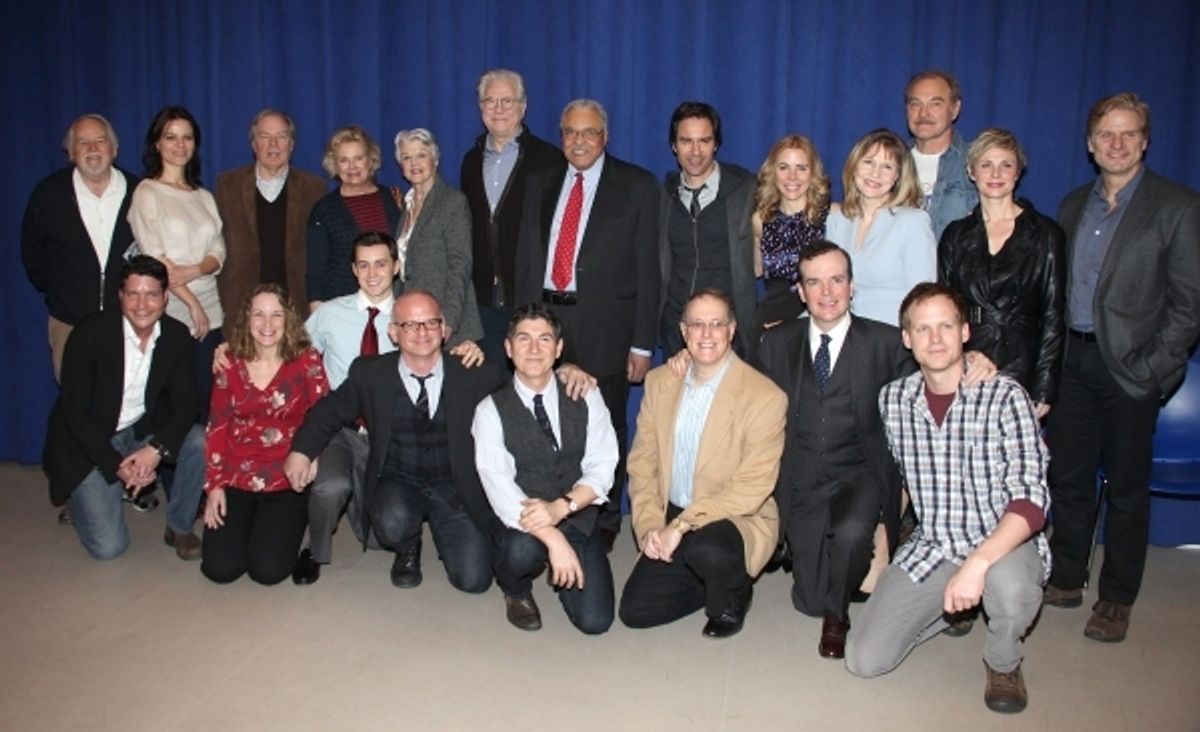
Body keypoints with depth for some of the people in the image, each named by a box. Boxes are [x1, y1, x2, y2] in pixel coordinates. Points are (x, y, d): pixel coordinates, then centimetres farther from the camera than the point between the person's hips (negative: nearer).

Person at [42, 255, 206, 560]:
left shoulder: (176, 336, -9)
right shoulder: (90, 333, -20)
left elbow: (185, 404, -8)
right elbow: (74, 412, -18)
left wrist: (156, 449, -26)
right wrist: (116, 465, -24)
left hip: (142, 431, 4)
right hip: (89, 442, -3)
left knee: (203, 442, -25)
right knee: (108, 547, -11)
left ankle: (180, 527, -3)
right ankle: (79, 491, 22)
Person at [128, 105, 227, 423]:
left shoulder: (204, 197, 15)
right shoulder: (147, 192, -1)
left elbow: (219, 253, 8)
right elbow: (155, 258, -7)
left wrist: (191, 271, -12)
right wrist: (192, 303, -10)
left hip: (209, 315, 4)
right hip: (169, 315, -4)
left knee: (207, 402, 4)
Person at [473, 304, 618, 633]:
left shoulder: (586, 399, 2)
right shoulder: (491, 411, -6)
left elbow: (601, 469, -4)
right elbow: (500, 489, -17)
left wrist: (562, 507, -23)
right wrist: (553, 539, -29)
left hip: (578, 519, 2)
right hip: (523, 527, -2)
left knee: (595, 620, -13)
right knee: (523, 549, -37)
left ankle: (560, 572, 22)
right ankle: (516, 591, 2)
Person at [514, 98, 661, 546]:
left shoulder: (637, 186, -1)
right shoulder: (541, 183, 12)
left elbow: (647, 268, -4)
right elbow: (526, 257, 13)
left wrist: (642, 343, -9)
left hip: (604, 328, -3)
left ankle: (604, 521, 26)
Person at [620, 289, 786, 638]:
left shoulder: (764, 397, -15)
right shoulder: (659, 382, 2)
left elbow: (753, 487, -19)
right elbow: (642, 462, 4)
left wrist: (683, 525, -23)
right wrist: (650, 526, -10)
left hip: (735, 521, -4)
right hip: (670, 521, 5)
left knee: (706, 549, -37)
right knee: (635, 610, -8)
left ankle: (731, 598, 0)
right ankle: (715, 579, 19)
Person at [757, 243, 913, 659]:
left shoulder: (886, 343, -1)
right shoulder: (776, 344, 6)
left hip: (860, 476, -2)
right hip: (801, 483, 2)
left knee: (851, 531, -33)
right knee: (809, 600, 0)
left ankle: (837, 614, -2)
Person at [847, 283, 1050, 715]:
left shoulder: (1004, 396, -14)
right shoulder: (892, 400, 0)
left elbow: (1031, 501, -21)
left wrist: (978, 563, -34)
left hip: (1003, 545, -3)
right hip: (929, 550, 4)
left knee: (1008, 583, -40)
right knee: (863, 660, -8)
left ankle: (1003, 663, -2)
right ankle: (947, 608, 21)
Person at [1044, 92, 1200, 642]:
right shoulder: (1073, 205, 11)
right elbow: (1058, 287, 11)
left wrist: (1153, 369, -13)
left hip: (1128, 366, -4)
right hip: (1072, 361, 5)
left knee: (1125, 488, 7)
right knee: (1068, 477, 12)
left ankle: (1117, 599, 21)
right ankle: (1066, 580, 28)